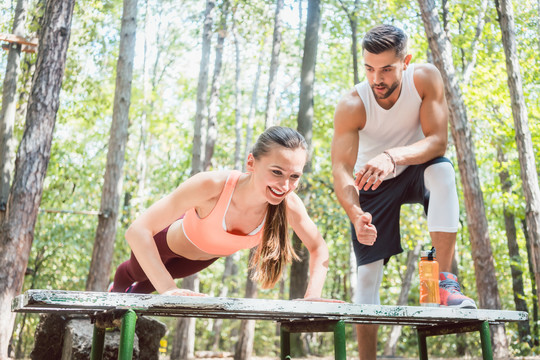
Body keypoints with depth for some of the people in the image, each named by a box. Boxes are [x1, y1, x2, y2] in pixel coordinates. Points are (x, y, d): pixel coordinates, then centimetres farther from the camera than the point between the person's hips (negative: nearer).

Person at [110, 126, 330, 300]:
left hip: (210, 255, 4)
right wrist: (169, 290, -54)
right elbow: (137, 230, -47)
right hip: (170, 240, -3)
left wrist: (312, 296, -32)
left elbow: (318, 248, -17)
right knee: (135, 273, 32)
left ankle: (133, 292, 71)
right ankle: (114, 294, 69)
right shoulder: (212, 185, -48)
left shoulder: (289, 204, -36)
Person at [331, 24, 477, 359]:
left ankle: (445, 281, -30)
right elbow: (341, 168, -31)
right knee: (368, 269, -8)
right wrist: (356, 214, -51)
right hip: (372, 184, 0)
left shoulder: (426, 78, -23)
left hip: (415, 171, 1)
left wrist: (392, 157, -48)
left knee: (442, 169, -35)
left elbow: (438, 141, -28)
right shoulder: (352, 105, -26)